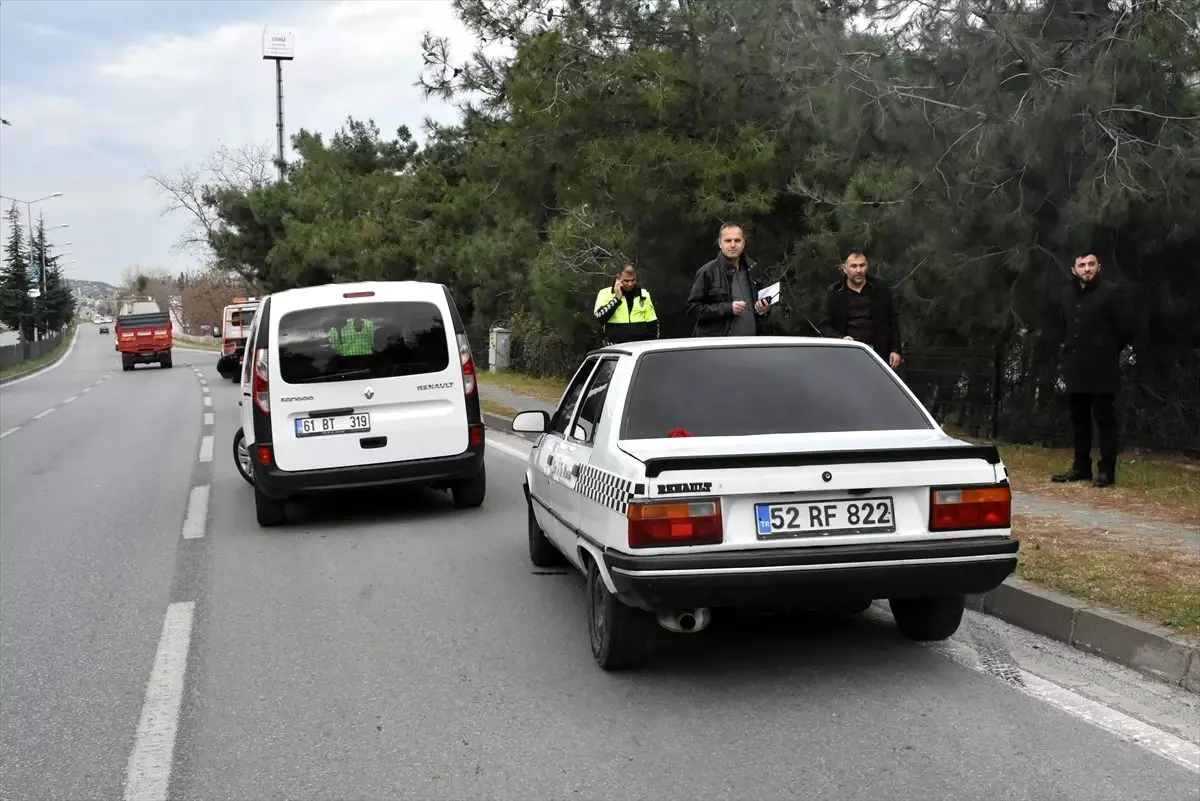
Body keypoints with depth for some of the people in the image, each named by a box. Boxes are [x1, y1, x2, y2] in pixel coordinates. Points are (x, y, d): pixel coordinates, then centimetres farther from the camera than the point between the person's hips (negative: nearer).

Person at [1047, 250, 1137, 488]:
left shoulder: (1112, 292, -6)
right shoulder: (1063, 295, 11)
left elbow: (1126, 327, -7)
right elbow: (1056, 324, 29)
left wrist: (1109, 351, -1)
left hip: (1101, 368, -6)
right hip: (1075, 367, 6)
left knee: (1104, 418, -4)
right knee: (1079, 419, 11)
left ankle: (1107, 471, -2)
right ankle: (1081, 468, 19)